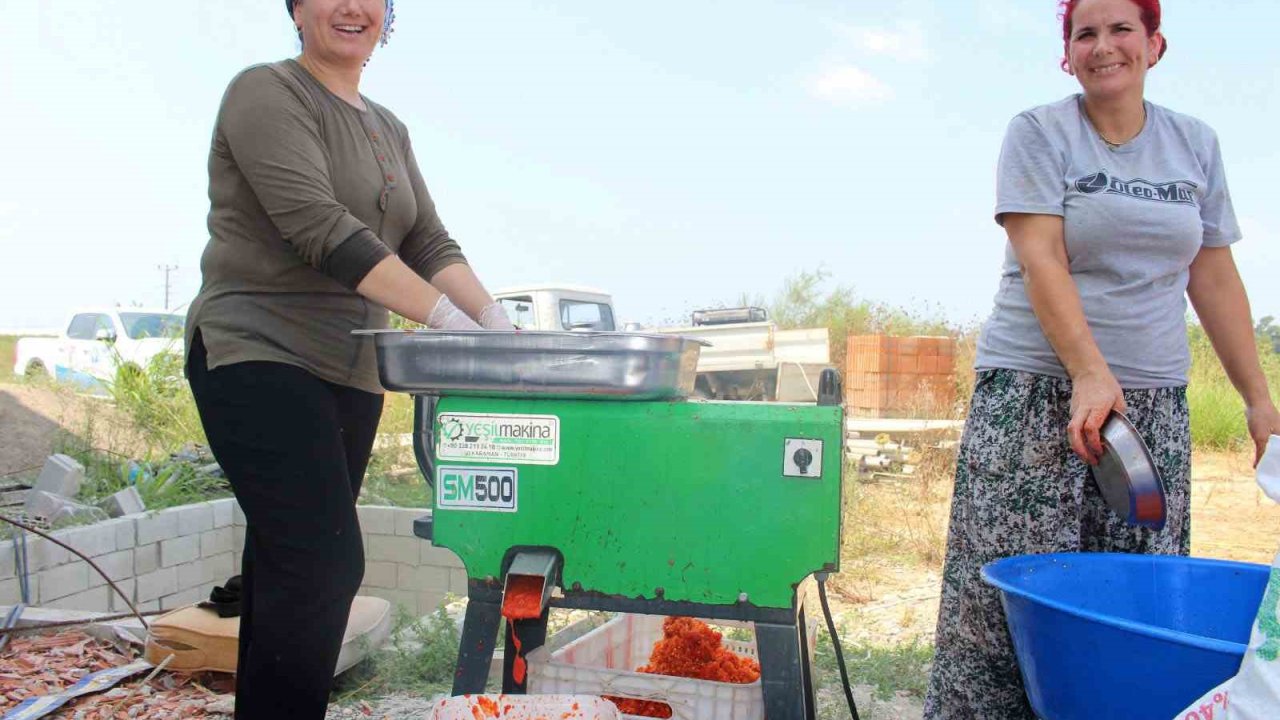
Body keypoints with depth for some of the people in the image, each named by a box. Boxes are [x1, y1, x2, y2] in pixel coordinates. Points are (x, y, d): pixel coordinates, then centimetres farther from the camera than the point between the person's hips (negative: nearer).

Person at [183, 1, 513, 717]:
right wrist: (445, 316, -24)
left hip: (349, 375, 7)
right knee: (324, 565, -16)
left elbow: (430, 244, 10)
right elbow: (321, 227, -19)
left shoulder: (390, 129, 18)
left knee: (288, 569, 10)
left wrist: (495, 320, -8)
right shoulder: (266, 93, -5)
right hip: (258, 357, -7)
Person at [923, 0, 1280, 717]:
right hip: (1035, 389, -4)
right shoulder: (1038, 133, 1)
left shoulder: (1196, 144, 13)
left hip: (1154, 400, 4)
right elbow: (1040, 262, -11)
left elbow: (1214, 279, 15)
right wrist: (1091, 374, -23)